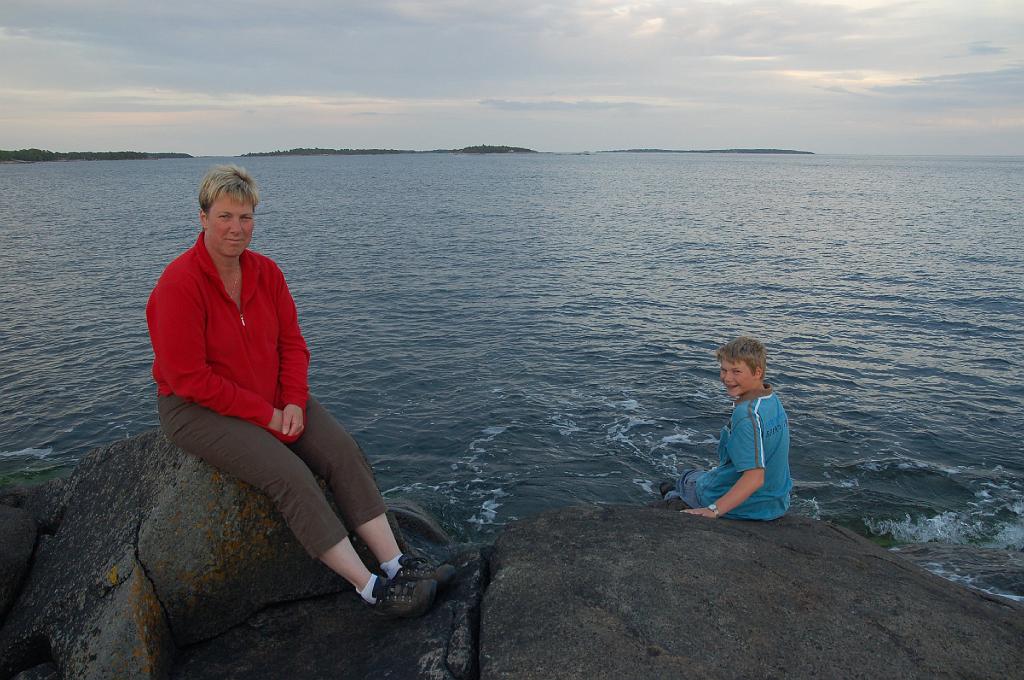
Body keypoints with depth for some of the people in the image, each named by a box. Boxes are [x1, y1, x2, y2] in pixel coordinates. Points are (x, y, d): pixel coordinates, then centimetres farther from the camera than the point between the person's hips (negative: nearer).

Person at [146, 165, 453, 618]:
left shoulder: (265, 272, 0)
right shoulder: (179, 286, -19)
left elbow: (291, 342, 5)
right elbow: (189, 378, -20)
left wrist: (294, 402, -12)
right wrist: (265, 415, -19)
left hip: (274, 398, 6)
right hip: (199, 410, -6)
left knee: (344, 452, -13)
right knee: (289, 475, -25)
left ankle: (397, 564, -11)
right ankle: (370, 588, -20)